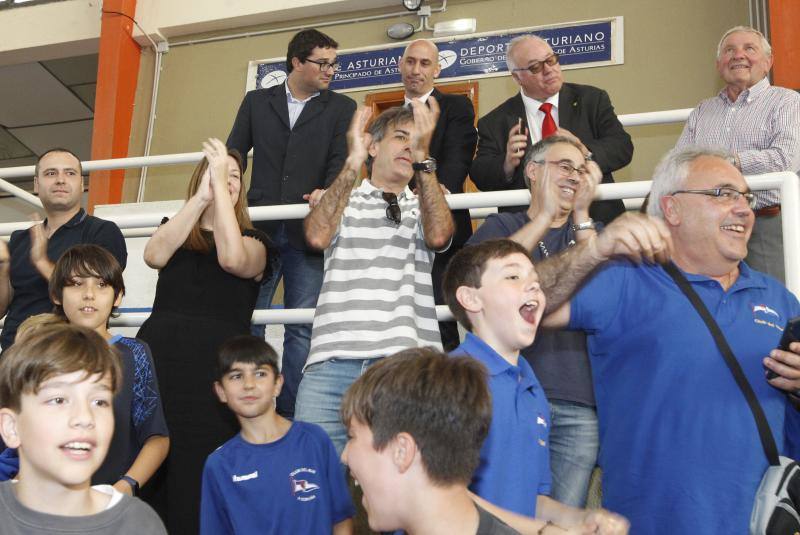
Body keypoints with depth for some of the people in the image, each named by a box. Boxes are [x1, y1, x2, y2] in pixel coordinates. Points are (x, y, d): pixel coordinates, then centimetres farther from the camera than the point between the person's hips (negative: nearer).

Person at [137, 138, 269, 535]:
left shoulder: (253, 240, 12)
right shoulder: (174, 231, 19)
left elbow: (232, 259, -11)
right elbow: (154, 255, -4)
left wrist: (221, 186, -8)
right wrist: (202, 195, -8)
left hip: (214, 361, -2)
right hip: (157, 351, 2)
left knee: (199, 472, -4)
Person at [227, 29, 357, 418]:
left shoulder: (341, 108, 10)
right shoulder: (256, 102, 14)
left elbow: (341, 160, -2)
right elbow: (234, 154, 11)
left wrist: (327, 191, -22)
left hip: (308, 231, -1)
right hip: (260, 227, 1)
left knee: (301, 328, 1)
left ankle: (290, 410, 10)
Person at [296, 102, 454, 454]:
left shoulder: (423, 207, 19)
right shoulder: (343, 201, 16)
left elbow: (438, 236, -6)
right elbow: (317, 236, -6)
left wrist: (422, 157, -10)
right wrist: (352, 164, -8)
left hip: (406, 367, 1)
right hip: (333, 362, 0)